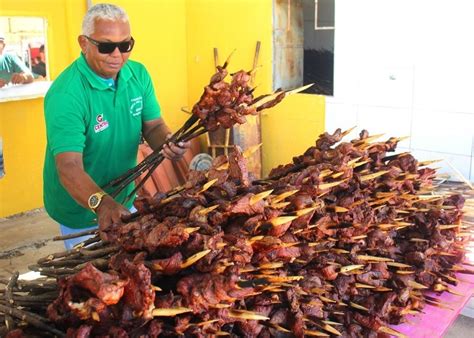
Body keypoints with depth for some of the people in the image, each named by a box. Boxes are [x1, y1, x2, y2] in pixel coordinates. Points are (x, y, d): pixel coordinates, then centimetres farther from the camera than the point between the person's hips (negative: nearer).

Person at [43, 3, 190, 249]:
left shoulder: (138, 74, -8)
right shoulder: (65, 95, -28)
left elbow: (153, 125, -3)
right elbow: (69, 166, -35)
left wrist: (166, 142, -26)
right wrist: (101, 203, -53)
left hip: (124, 199, 6)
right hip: (81, 211, -6)